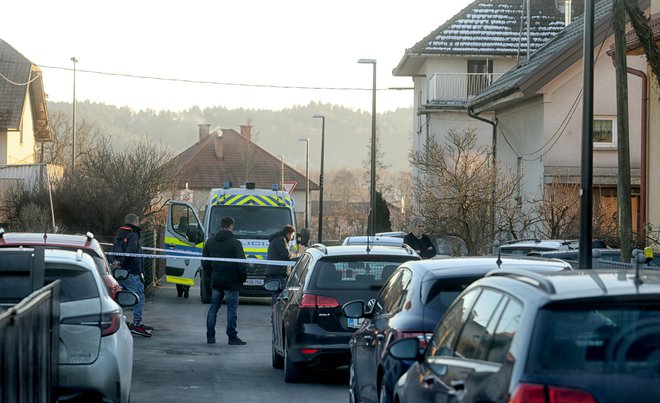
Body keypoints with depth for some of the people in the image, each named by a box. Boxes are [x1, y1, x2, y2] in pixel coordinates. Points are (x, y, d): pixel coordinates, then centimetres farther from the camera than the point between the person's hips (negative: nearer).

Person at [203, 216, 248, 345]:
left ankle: (210, 336, 12)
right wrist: (243, 277, 1)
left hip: (216, 281, 5)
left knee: (213, 308, 12)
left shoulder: (210, 242, 7)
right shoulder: (235, 243, -12)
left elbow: (205, 263, 13)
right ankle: (232, 337, 0)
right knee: (232, 310, 0)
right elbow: (241, 264, -13)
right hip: (231, 281, -5)